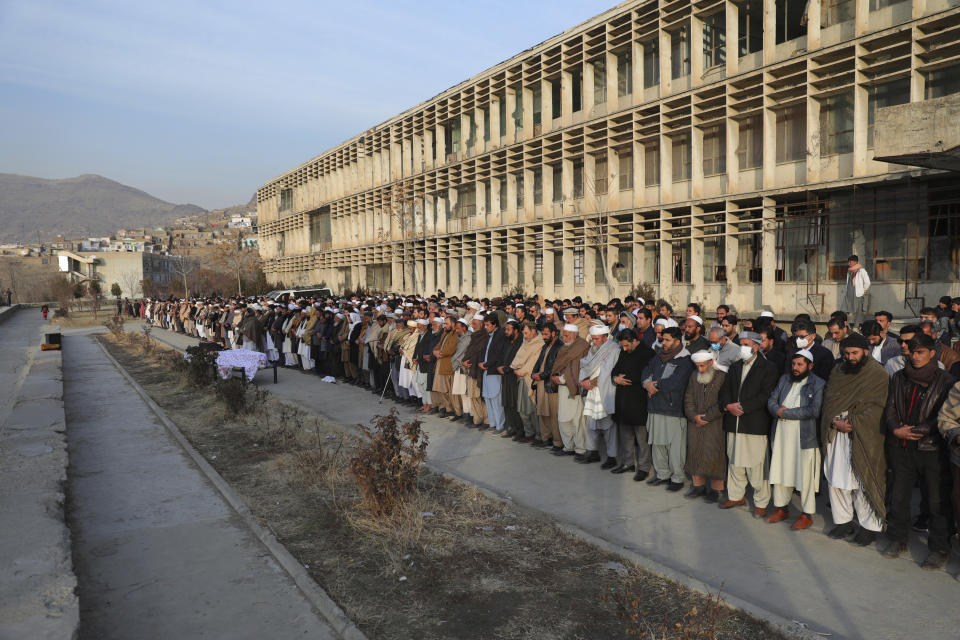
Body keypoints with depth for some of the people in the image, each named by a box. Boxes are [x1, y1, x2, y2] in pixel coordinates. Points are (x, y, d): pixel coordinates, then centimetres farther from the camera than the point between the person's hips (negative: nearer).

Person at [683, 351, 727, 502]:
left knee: (714, 456, -2)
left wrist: (706, 417, -11)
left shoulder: (723, 377, -10)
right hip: (695, 425, 5)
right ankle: (698, 485, 18)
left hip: (715, 425, -5)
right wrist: (694, 416, -8)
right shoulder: (694, 376, 8)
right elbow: (688, 399, 8)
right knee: (695, 453, 7)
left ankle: (715, 489, 9)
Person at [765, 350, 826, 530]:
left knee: (805, 476, 3)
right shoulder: (784, 379, 11)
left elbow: (814, 410, -19)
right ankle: (781, 508, 28)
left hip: (805, 436, -6)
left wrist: (785, 413, -15)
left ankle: (806, 514, 17)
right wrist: (778, 410, -14)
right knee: (780, 471, 13)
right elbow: (771, 400, 9)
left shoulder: (818, 384, -8)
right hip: (782, 434, 6)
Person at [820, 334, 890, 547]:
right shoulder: (838, 371, 11)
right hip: (836, 434, 5)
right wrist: (835, 421, -9)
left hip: (863, 437, -5)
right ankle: (843, 521, 23)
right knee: (836, 478, 8)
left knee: (863, 481, -2)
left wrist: (851, 423, -17)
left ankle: (870, 526, 13)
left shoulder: (879, 375, -4)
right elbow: (828, 399, 7)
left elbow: (875, 409, -11)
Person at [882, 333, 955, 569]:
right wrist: (896, 430, -6)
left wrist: (915, 431, -13)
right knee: (898, 496, 11)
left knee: (936, 501, 1)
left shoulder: (945, 381, -4)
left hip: (931, 449, -4)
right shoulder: (899, 378, 9)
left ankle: (939, 549, 15)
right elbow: (890, 408, 11)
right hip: (902, 448, 4)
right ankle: (898, 540, 27)